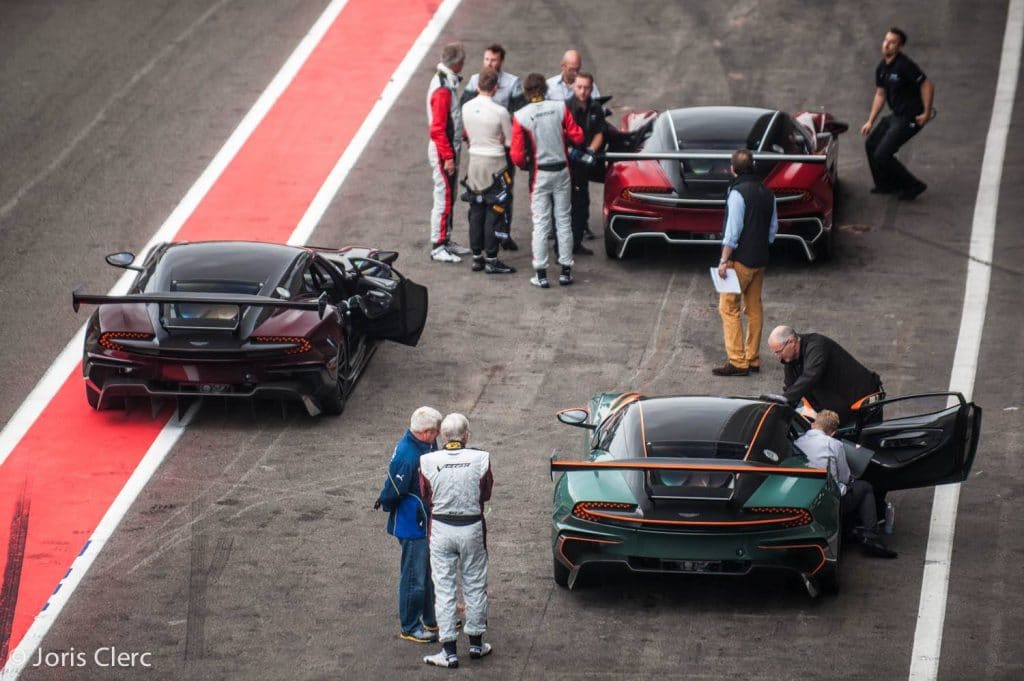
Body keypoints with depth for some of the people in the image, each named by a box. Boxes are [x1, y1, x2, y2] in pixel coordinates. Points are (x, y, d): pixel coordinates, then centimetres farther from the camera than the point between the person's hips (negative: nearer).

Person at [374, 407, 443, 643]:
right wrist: (387, 505, -4)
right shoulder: (407, 457, -31)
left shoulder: (427, 446, 0)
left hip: (428, 523, 9)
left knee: (430, 573, 21)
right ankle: (409, 627, 17)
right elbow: (391, 493, -23)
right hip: (412, 526, -9)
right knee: (415, 577, 3)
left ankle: (431, 620, 35)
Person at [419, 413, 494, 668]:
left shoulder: (428, 462, -11)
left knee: (444, 589, 6)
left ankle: (449, 650, 7)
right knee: (475, 587, 15)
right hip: (472, 528, 0)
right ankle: (476, 643, 26)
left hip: (441, 528, 0)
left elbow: (426, 497, 2)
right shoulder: (480, 459, -12)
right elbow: (486, 494, 2)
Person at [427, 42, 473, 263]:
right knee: (443, 198, -5)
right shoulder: (443, 89, -22)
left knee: (448, 197, 17)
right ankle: (437, 247, 0)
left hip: (449, 148, 10)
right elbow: (437, 128, -23)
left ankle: (446, 241, 26)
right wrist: (448, 157, -22)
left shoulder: (444, 82, 9)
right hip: (443, 150, -10)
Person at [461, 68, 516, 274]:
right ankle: (491, 260, 2)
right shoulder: (499, 112, -18)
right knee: (494, 212, 1)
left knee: (476, 211, 13)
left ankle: (477, 257, 17)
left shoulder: (467, 108, -3)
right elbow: (510, 142, -8)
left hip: (474, 161, 5)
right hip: (495, 164, -5)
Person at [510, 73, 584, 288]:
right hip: (562, 170, 2)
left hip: (540, 174, -2)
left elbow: (517, 155, -10)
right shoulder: (560, 108, -6)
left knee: (541, 223, 3)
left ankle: (541, 274, 2)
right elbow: (577, 137, -1)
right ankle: (566, 271, 15)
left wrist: (525, 164, 12)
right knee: (563, 221, 11)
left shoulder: (521, 117, -12)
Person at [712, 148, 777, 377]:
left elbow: (733, 230, -18)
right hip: (760, 259, 8)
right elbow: (773, 227, 14)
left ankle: (737, 361, -9)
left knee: (729, 308, -3)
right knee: (754, 309, 13)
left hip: (740, 260, -8)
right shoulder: (767, 193, 8)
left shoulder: (738, 193, -16)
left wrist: (724, 261, -14)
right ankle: (753, 359, 17)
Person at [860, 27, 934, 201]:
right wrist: (870, 122, 13)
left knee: (882, 155, -10)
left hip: (910, 119, -9)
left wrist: (926, 113, -18)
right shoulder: (882, 67, 6)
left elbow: (927, 86, -22)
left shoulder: (904, 65, -22)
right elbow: (880, 95, 15)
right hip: (896, 115, 9)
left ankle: (913, 186, 4)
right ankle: (886, 184, 31)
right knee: (871, 144, 16)